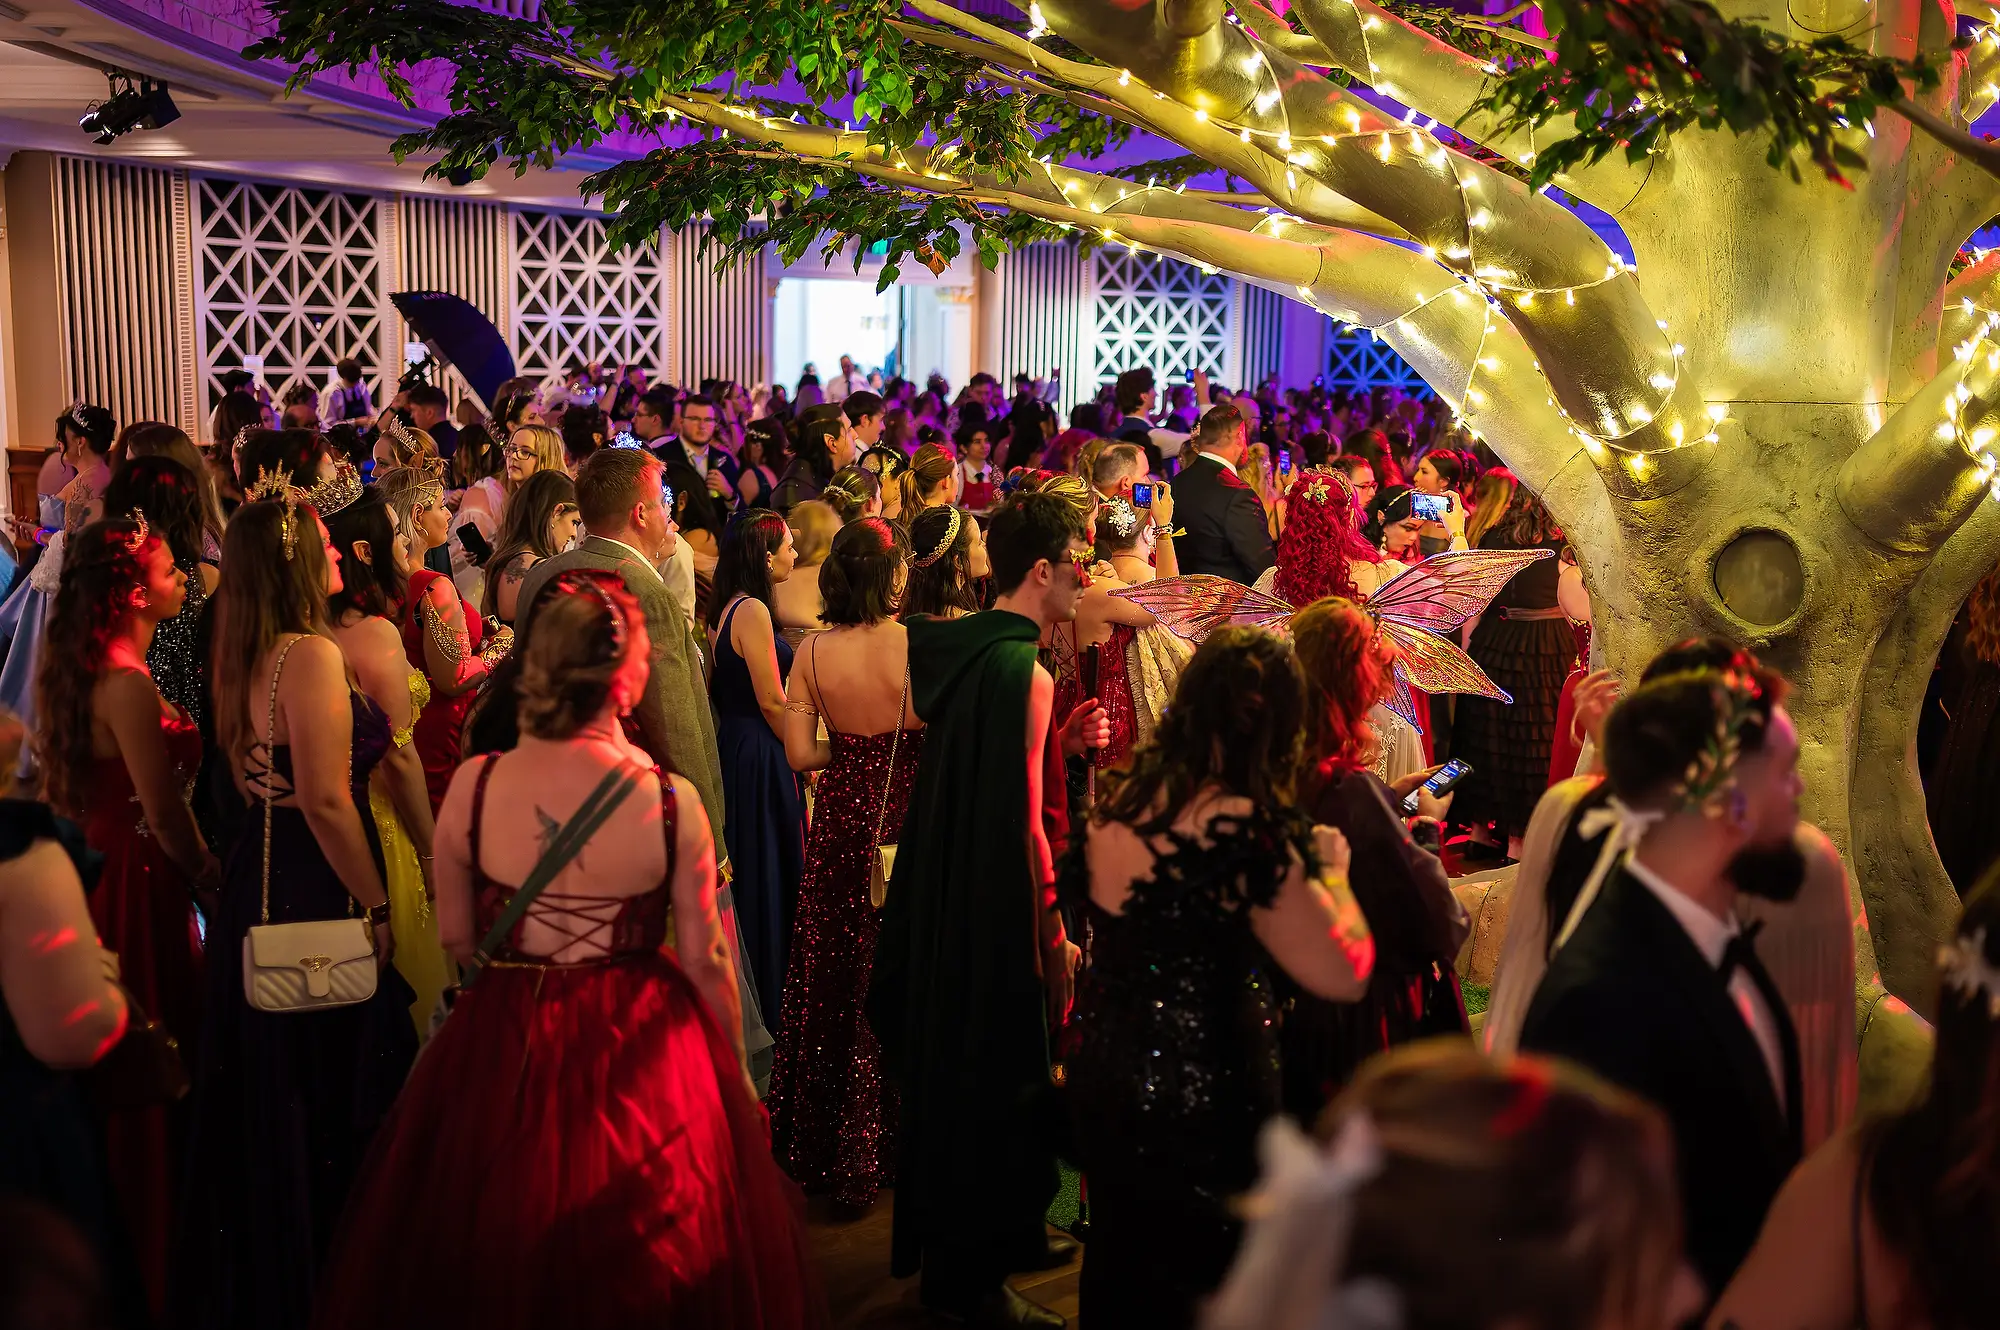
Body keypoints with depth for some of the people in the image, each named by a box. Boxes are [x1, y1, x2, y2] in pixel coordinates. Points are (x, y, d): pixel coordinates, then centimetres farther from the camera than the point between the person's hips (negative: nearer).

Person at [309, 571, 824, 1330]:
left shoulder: (473, 785, -12)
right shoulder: (673, 801, -17)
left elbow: (457, 941, -1)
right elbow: (705, 962, -9)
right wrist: (736, 1071, 6)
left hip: (503, 1056, 2)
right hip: (640, 1063, -1)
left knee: (496, 1268, 21)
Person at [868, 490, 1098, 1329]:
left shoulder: (961, 648, 4)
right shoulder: (1024, 673, -22)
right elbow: (1026, 820, -22)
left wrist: (1062, 741, 3)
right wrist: (1056, 929, -15)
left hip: (945, 890, 9)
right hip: (1000, 908, -9)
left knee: (958, 1064, 19)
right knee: (997, 1079, 3)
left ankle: (1004, 1235, 36)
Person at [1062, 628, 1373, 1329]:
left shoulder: (1121, 798, -1)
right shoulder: (1241, 826, -24)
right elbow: (1344, 975, -22)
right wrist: (1332, 868, -3)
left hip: (1098, 1070, 7)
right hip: (1198, 1098, -7)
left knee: (1122, 1270, 24)